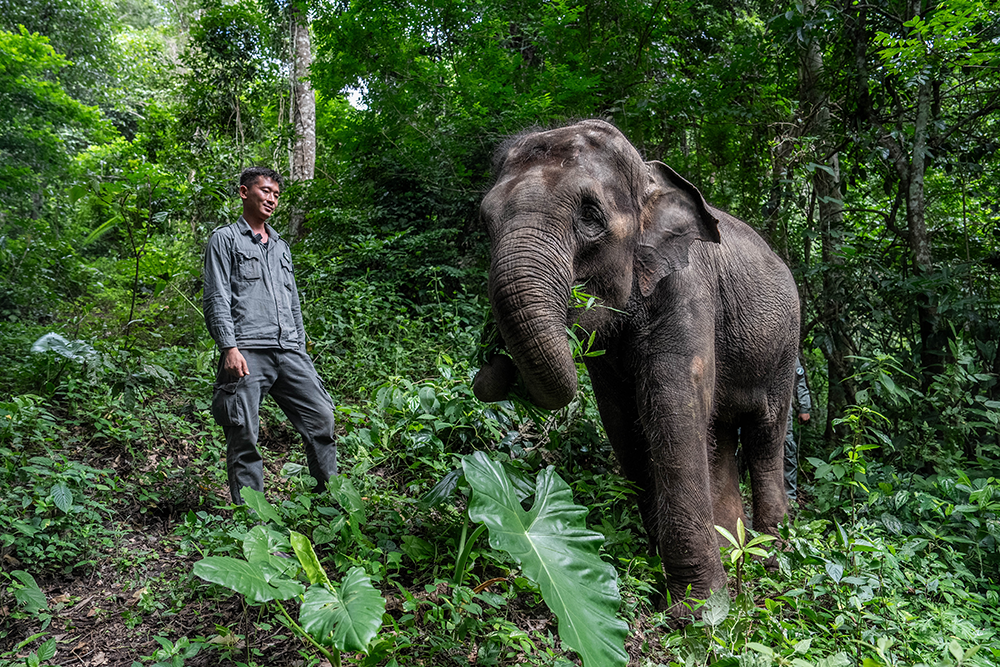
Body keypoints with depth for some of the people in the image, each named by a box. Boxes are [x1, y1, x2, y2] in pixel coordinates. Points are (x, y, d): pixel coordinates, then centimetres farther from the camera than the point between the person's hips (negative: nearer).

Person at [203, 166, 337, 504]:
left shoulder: (281, 247, 26)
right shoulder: (225, 239, 8)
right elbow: (217, 300, -2)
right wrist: (229, 348, -14)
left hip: (288, 350, 5)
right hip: (247, 352, -5)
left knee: (322, 418, -3)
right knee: (244, 435, -4)